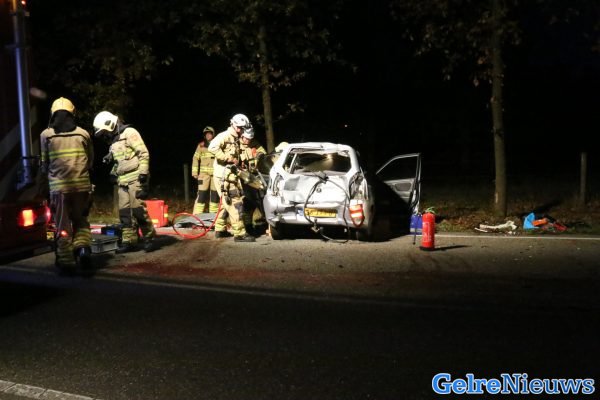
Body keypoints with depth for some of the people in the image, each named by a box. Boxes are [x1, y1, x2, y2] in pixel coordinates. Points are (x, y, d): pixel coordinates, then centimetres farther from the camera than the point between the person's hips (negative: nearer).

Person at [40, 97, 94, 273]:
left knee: (62, 226, 7)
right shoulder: (83, 133, 5)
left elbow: (44, 164, 7)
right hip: (82, 185, 2)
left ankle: (67, 262, 7)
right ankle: (83, 248, -6)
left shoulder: (46, 135, 1)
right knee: (80, 221, 17)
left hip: (59, 186, -1)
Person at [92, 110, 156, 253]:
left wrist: (143, 172, -18)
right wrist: (113, 173, 16)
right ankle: (129, 241, 7)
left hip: (135, 178, -8)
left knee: (138, 209, -12)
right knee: (125, 211, 4)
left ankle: (149, 238, 0)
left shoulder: (129, 133, -5)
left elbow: (144, 153, -12)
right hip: (123, 181, 8)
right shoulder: (113, 142, 20)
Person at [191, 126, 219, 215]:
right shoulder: (201, 145, 5)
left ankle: (214, 213, 17)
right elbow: (195, 158, 6)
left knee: (215, 194, 7)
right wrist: (195, 172, -1)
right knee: (202, 193, -9)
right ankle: (197, 214, -8)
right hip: (204, 173, -2)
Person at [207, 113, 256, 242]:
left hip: (231, 176, 10)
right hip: (223, 176, -10)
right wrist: (229, 158, -23)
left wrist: (237, 163, 4)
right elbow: (212, 147, -26)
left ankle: (219, 230, 30)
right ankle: (239, 233, -11)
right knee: (235, 204, -11)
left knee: (227, 203, 19)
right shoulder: (224, 136, -10)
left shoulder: (235, 140, 19)